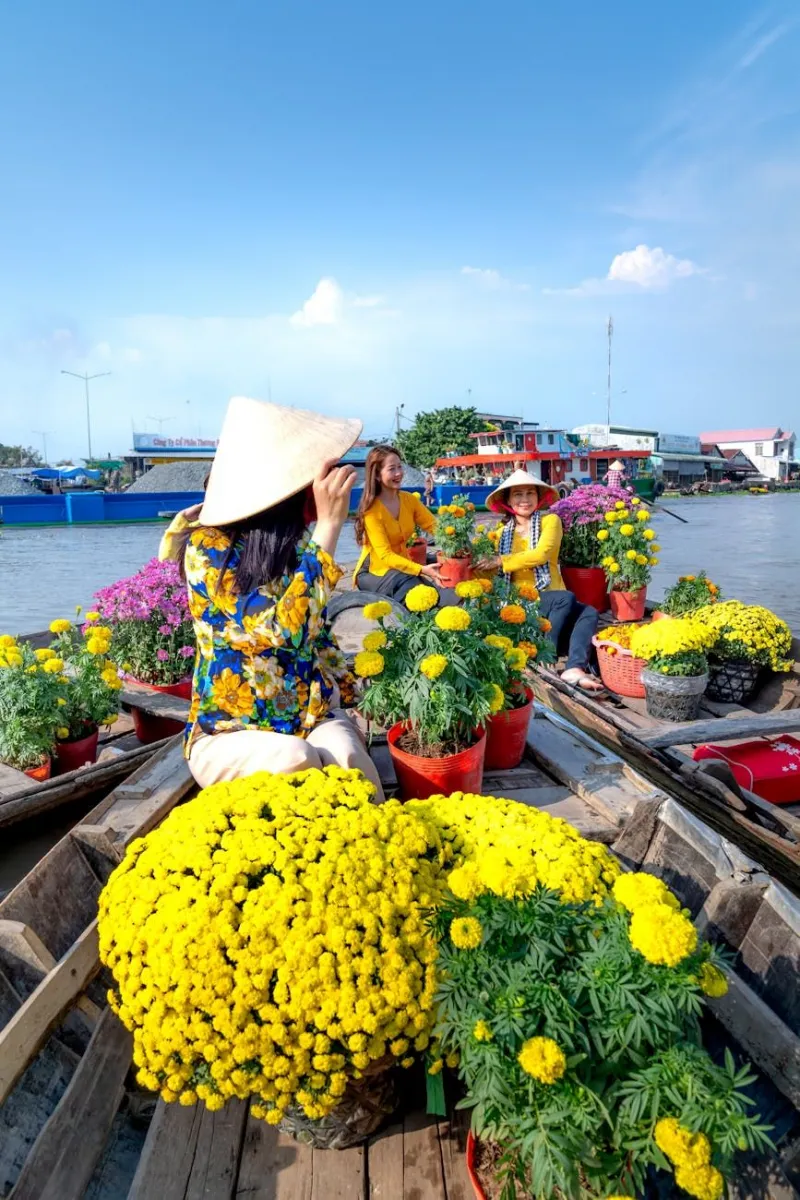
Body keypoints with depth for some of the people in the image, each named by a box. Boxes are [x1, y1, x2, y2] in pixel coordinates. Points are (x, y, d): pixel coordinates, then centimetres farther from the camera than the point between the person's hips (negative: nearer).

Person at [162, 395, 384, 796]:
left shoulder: (297, 542, 1)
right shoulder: (206, 547, -16)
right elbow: (287, 629, -28)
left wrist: (351, 692, 4)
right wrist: (329, 525, -27)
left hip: (312, 720, 4)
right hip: (227, 733, -3)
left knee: (345, 757, -29)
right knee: (294, 761, -34)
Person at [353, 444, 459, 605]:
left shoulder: (408, 499, 2)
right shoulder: (372, 509, -17)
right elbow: (385, 555, -25)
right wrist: (422, 570, -37)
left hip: (403, 566, 6)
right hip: (374, 573, -6)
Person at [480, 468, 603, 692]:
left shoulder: (550, 520, 3)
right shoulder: (502, 530, 12)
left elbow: (540, 554, -15)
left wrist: (500, 561, -16)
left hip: (550, 598, 1)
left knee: (589, 612, -28)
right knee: (566, 598, -31)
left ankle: (575, 668, -39)